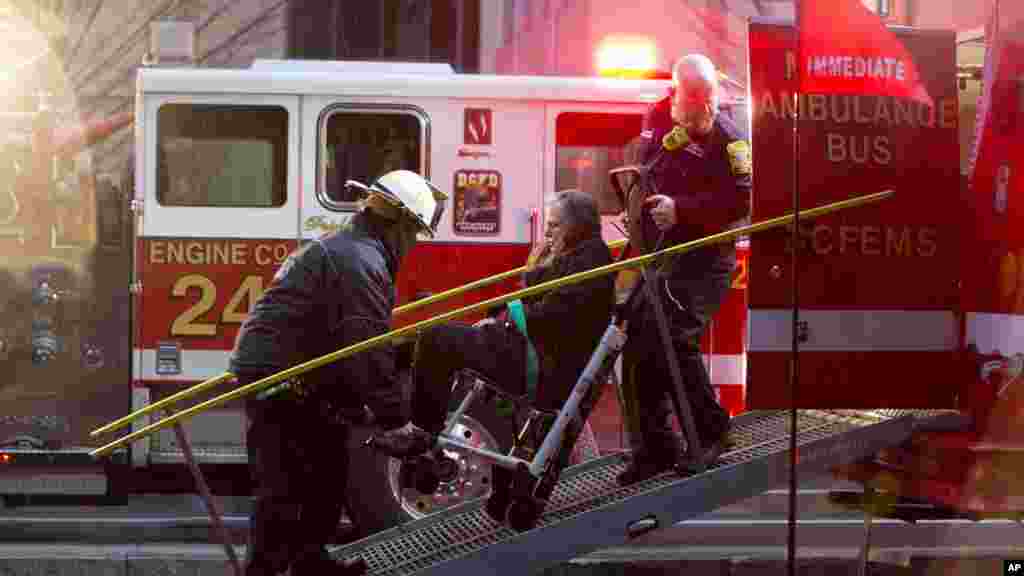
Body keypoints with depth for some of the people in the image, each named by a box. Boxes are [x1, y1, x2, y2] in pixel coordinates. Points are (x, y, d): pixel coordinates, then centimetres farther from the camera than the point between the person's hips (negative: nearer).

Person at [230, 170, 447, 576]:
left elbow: (347, 342, 21)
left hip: (296, 382, 11)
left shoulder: (343, 248, 18)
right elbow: (370, 352, -24)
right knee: (283, 488, -10)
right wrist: (396, 420, -21)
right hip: (276, 380, -11)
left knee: (329, 468, 18)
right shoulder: (361, 261, -18)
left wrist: (358, 405, 18)